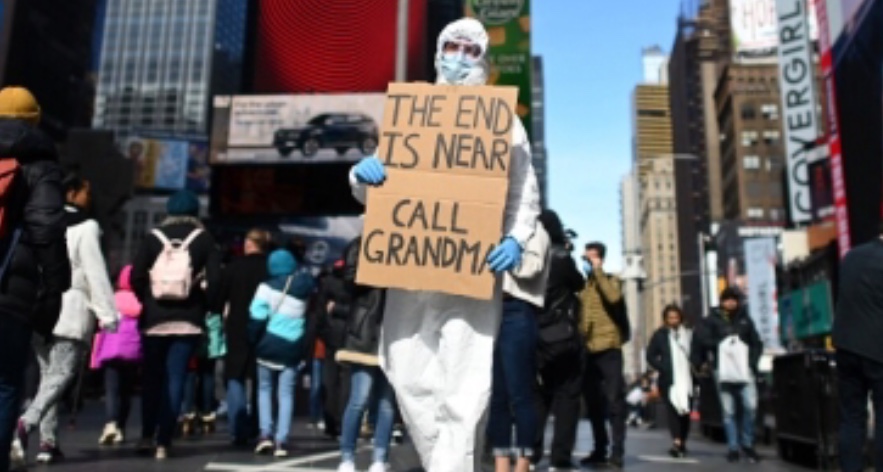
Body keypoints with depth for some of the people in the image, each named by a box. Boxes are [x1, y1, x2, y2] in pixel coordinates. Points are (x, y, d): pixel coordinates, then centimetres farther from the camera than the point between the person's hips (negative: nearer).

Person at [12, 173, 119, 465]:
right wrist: (108, 313, -10)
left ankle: (49, 441, 7)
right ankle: (28, 422, -28)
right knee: (62, 373, -8)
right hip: (70, 310, -7)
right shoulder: (86, 227, -4)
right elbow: (96, 273, -10)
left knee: (48, 374, 10)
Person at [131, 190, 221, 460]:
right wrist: (204, 307, 5)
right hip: (188, 321, -1)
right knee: (175, 381, 2)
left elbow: (136, 276, -3)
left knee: (152, 378, 14)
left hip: (154, 320, 1)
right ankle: (163, 442, 0)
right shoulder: (204, 239, 2)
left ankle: (147, 436, 15)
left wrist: (148, 301, 11)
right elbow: (214, 279, -7)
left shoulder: (154, 238, 4)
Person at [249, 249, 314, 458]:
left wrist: (253, 340, 2)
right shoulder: (305, 287, 4)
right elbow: (310, 318, 9)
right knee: (286, 393, 7)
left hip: (269, 345, -2)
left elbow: (257, 319, -9)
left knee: (264, 388, 15)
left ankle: (266, 434, 4)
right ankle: (281, 441, 1)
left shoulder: (268, 287, -7)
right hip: (293, 346, 2)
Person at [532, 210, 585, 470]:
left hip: (535, 339, 5)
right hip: (562, 339, -5)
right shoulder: (560, 257, -9)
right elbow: (579, 284, 6)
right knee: (567, 398, 3)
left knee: (537, 398, 14)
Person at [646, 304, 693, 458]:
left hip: (687, 380, 2)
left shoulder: (689, 334, 9)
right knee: (672, 409, -13)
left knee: (685, 411, 5)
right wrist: (663, 368, -6)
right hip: (669, 380, -2)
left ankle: (682, 442, 18)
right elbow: (650, 356, 5)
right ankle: (677, 442, -22)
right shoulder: (660, 335, 6)